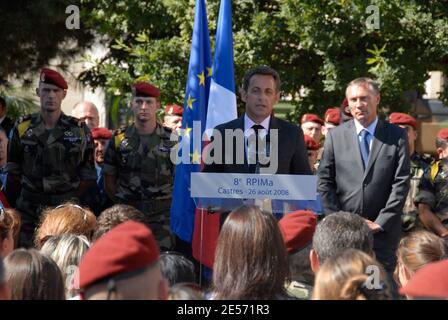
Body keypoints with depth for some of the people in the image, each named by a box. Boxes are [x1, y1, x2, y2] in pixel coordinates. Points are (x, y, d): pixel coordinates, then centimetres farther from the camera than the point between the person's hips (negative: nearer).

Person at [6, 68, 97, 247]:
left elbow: (88, 175, 4)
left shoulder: (79, 130, 1)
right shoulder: (23, 128, 4)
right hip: (29, 211, 1)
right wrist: (13, 208, 7)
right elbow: (14, 173, 9)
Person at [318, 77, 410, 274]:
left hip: (384, 230, -1)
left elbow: (401, 182, -2)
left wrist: (381, 223, -7)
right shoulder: (336, 136, 6)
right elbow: (324, 182, 4)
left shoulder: (397, 136, 3)